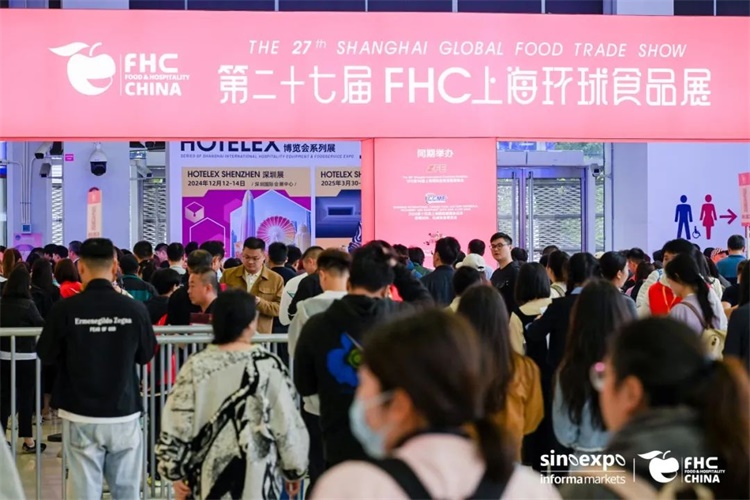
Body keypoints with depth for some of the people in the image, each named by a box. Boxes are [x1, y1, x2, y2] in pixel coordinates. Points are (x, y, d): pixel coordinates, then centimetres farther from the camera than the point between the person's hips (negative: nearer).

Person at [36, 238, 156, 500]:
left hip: (81, 416, -1)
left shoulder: (64, 309, -11)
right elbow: (146, 355, 7)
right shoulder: (135, 309, -9)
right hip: (124, 414, 1)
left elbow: (46, 356, 3)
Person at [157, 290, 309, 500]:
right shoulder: (268, 366, -9)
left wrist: (177, 473, 7)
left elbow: (175, 426, -4)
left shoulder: (196, 367, -5)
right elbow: (288, 425, -5)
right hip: (257, 480, -2)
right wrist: (294, 470, 8)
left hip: (208, 478, 2)